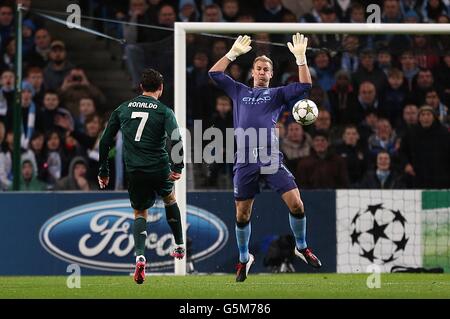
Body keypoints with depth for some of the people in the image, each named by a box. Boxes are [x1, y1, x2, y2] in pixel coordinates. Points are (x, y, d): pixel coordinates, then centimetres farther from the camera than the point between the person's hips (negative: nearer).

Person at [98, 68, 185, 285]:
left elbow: (105, 141, 8)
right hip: (160, 169, -1)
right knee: (170, 199, 30)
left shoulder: (123, 109, 9)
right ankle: (179, 246, 38)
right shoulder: (164, 111, -1)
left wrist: (103, 171, 15)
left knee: (140, 213, 15)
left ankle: (140, 256, -11)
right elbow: (176, 139, -16)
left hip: (134, 172, 1)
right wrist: (178, 167, -8)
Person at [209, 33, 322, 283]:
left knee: (296, 204, -11)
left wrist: (300, 58, -3)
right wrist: (233, 53, 14)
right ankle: (244, 258, 25)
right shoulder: (239, 92, 20)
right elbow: (215, 74, 16)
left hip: (271, 159, -1)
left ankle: (301, 247, 11)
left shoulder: (277, 94, 15)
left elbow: (304, 86, 3)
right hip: (245, 160, 1)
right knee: (242, 215, 4)